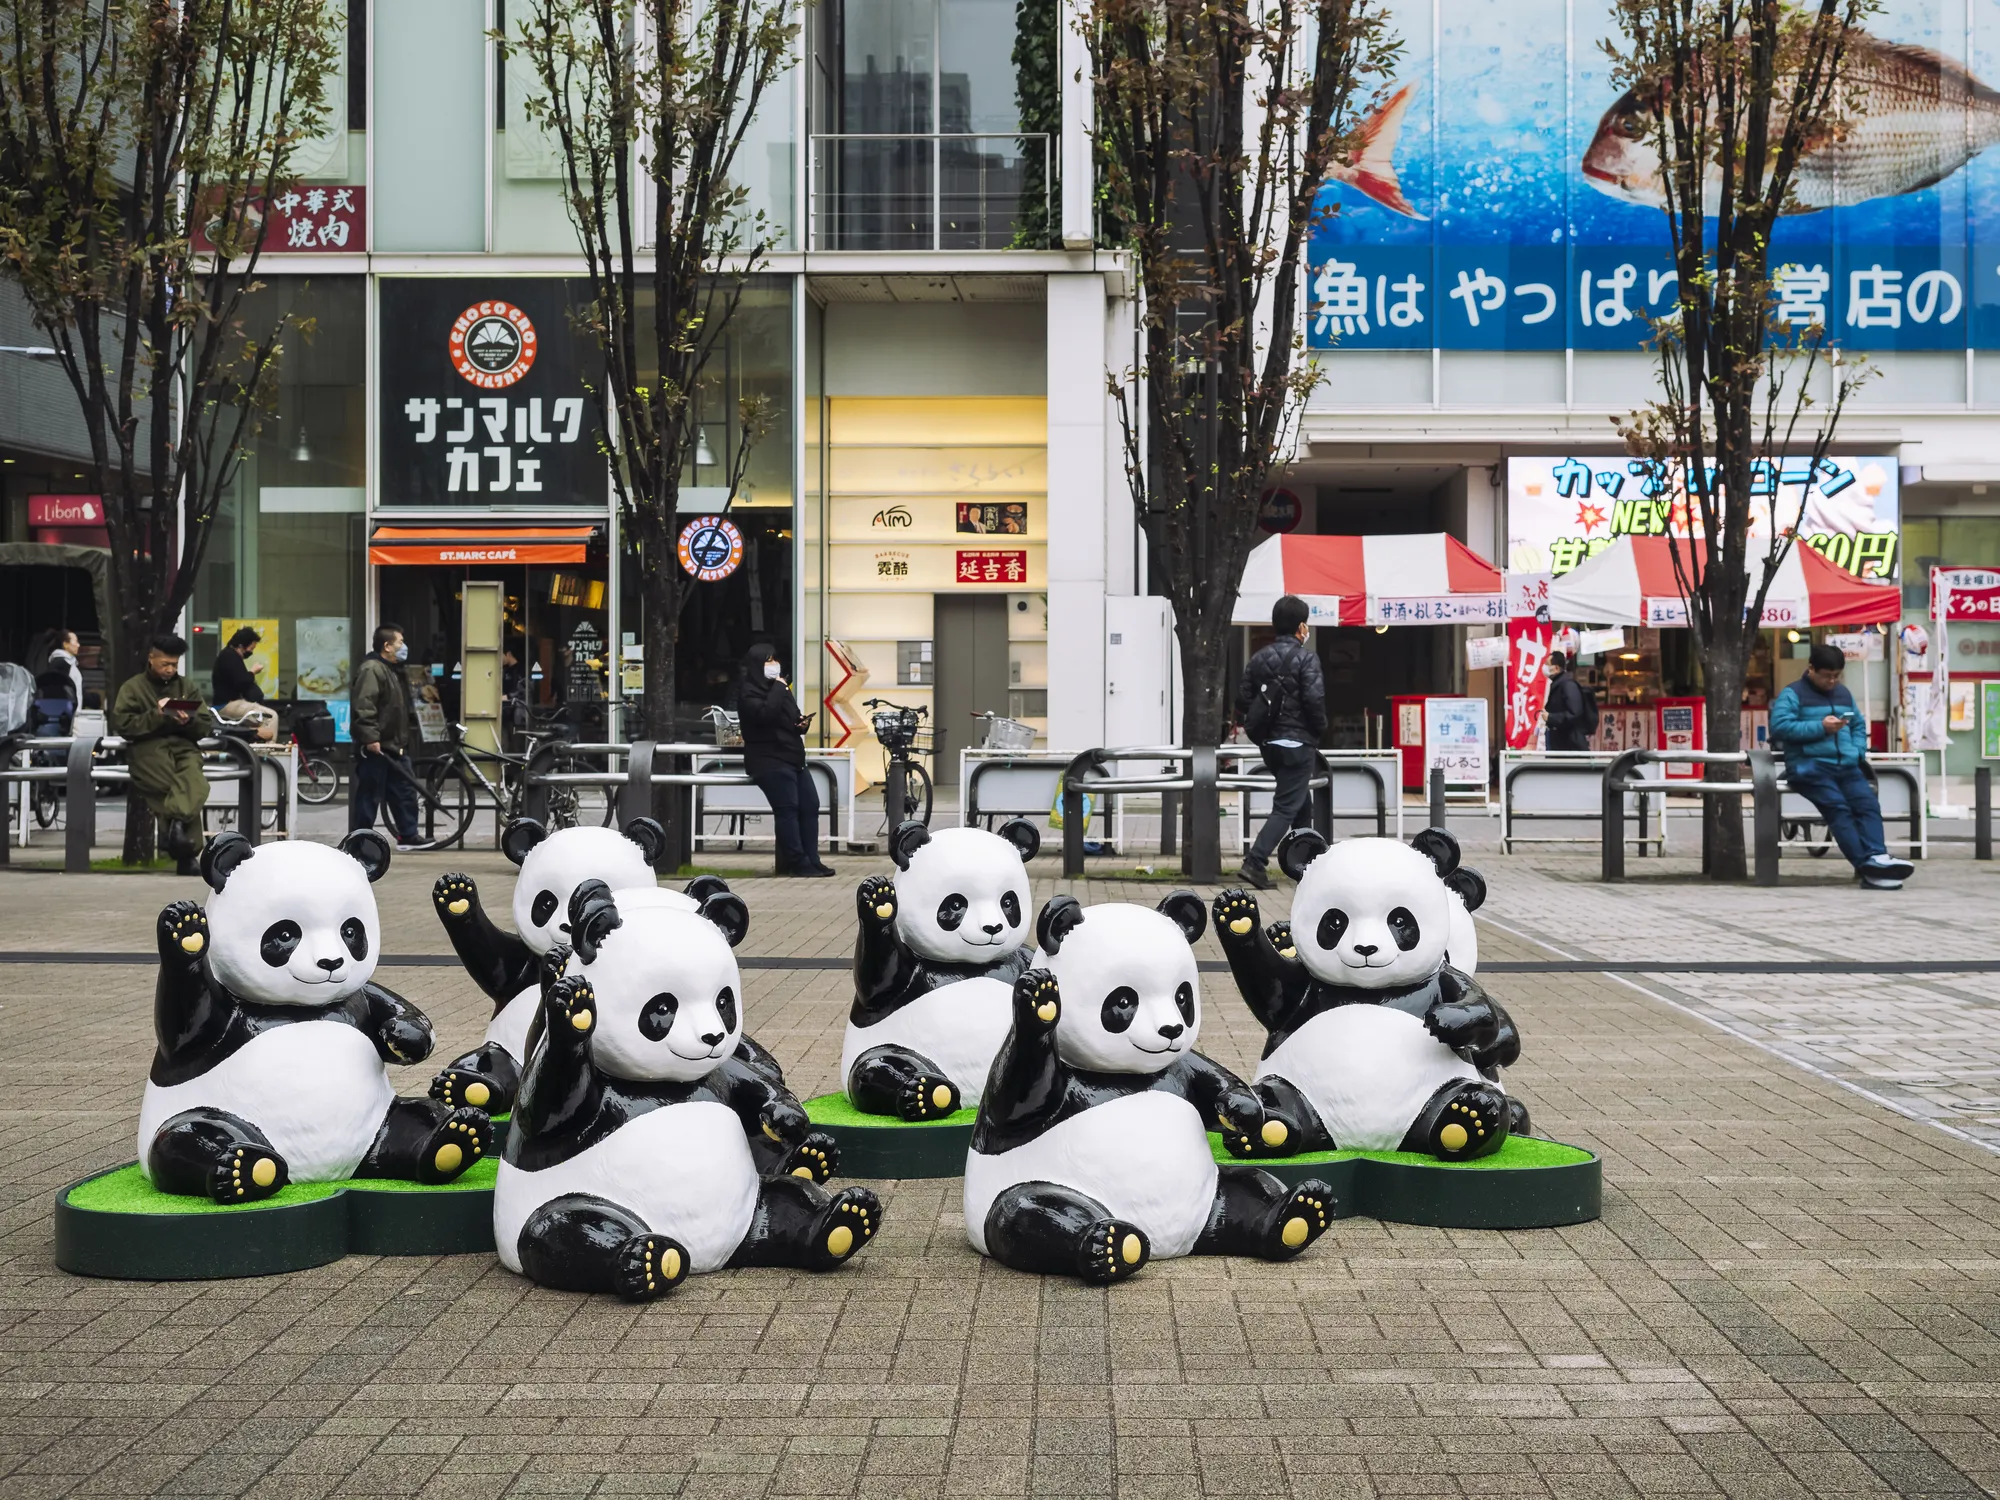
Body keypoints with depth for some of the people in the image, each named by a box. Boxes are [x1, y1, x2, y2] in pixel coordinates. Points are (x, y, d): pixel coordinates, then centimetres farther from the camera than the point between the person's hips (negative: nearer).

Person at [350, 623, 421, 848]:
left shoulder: (393, 670, 19)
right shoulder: (371, 669, -15)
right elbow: (363, 706, -24)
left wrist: (403, 741, 24)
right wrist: (370, 738, -29)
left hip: (394, 746, 10)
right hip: (375, 747, -10)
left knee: (405, 790, 11)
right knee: (369, 795, -4)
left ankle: (408, 837, 17)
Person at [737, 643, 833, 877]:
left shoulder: (779, 687, 22)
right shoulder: (748, 691, -4)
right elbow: (764, 714, -24)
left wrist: (801, 724, 7)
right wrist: (778, 689, -11)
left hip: (793, 757, 8)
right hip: (768, 760, -8)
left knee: (810, 806, -2)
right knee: (787, 808, -17)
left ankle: (811, 860, -1)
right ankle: (797, 862, -19)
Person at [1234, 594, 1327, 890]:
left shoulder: (1259, 658, 8)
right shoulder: (1306, 658, -12)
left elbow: (1243, 700, 6)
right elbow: (1315, 700, -19)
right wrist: (1319, 728, 0)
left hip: (1270, 743, 7)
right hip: (1298, 743, -7)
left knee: (1301, 806, 21)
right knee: (1286, 808, -6)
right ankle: (1254, 863, -18)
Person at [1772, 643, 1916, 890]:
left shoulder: (1843, 694, 26)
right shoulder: (1793, 694, 4)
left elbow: (1859, 725, 32)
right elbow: (1779, 727, -9)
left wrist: (1858, 751, 11)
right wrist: (1820, 727, -13)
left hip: (1847, 767, 6)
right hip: (1811, 768, -6)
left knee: (1868, 803, -21)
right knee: (1838, 808, -26)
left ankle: (1876, 857, -37)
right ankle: (1867, 869, -35)